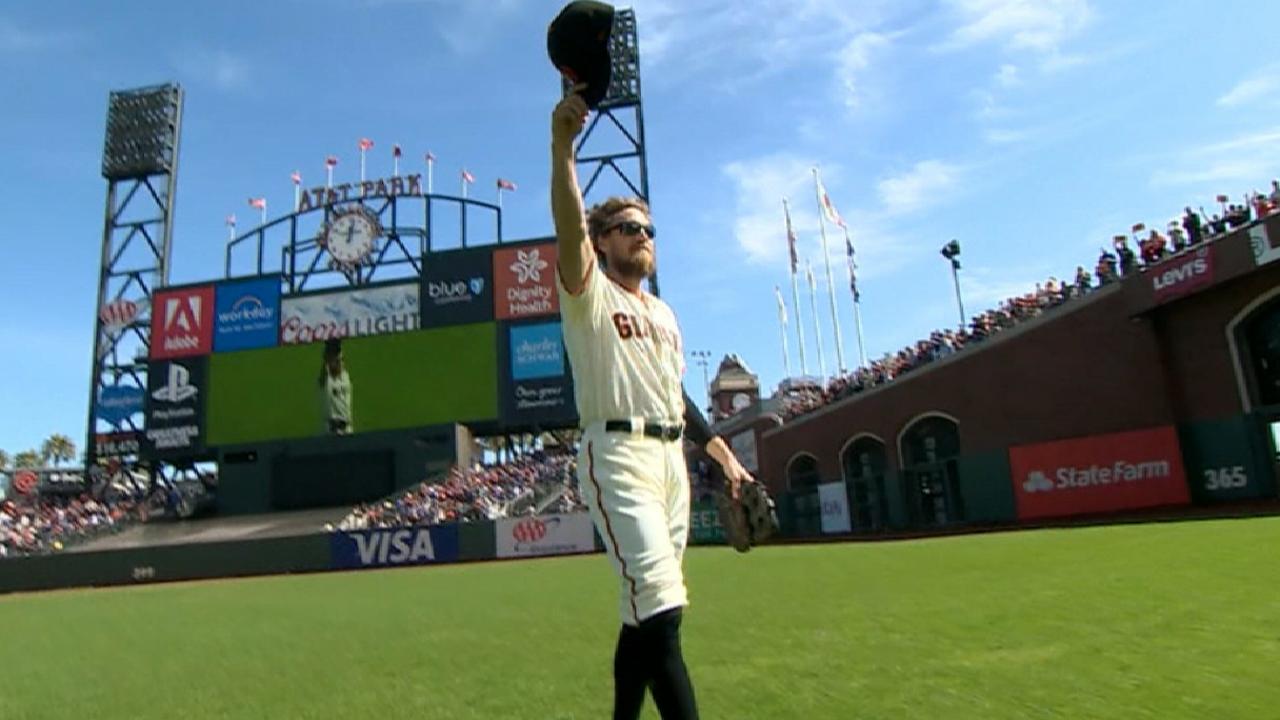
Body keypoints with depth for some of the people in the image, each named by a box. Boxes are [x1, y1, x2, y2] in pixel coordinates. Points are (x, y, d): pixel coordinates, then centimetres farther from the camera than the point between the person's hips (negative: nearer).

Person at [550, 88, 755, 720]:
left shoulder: (663, 313, 23)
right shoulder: (589, 293, 2)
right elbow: (568, 227, -18)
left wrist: (723, 453, 21)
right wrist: (562, 146, -32)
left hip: (672, 460, 7)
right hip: (618, 457, -7)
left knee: (645, 611, 12)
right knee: (661, 607, -18)